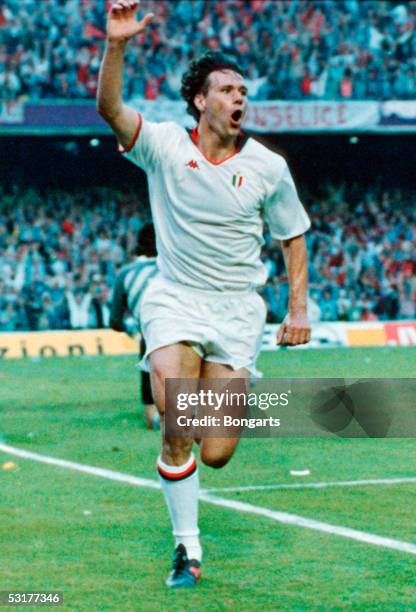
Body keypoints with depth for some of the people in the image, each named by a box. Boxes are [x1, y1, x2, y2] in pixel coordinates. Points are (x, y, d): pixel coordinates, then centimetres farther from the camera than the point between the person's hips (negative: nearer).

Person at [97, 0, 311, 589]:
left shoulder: (268, 167, 0)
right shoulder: (166, 146, -4)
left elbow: (293, 235, 13)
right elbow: (110, 108, -20)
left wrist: (299, 307, 5)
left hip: (238, 311, 1)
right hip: (174, 300, -1)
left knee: (216, 453, -6)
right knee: (177, 428, -20)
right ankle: (187, 549, -2)